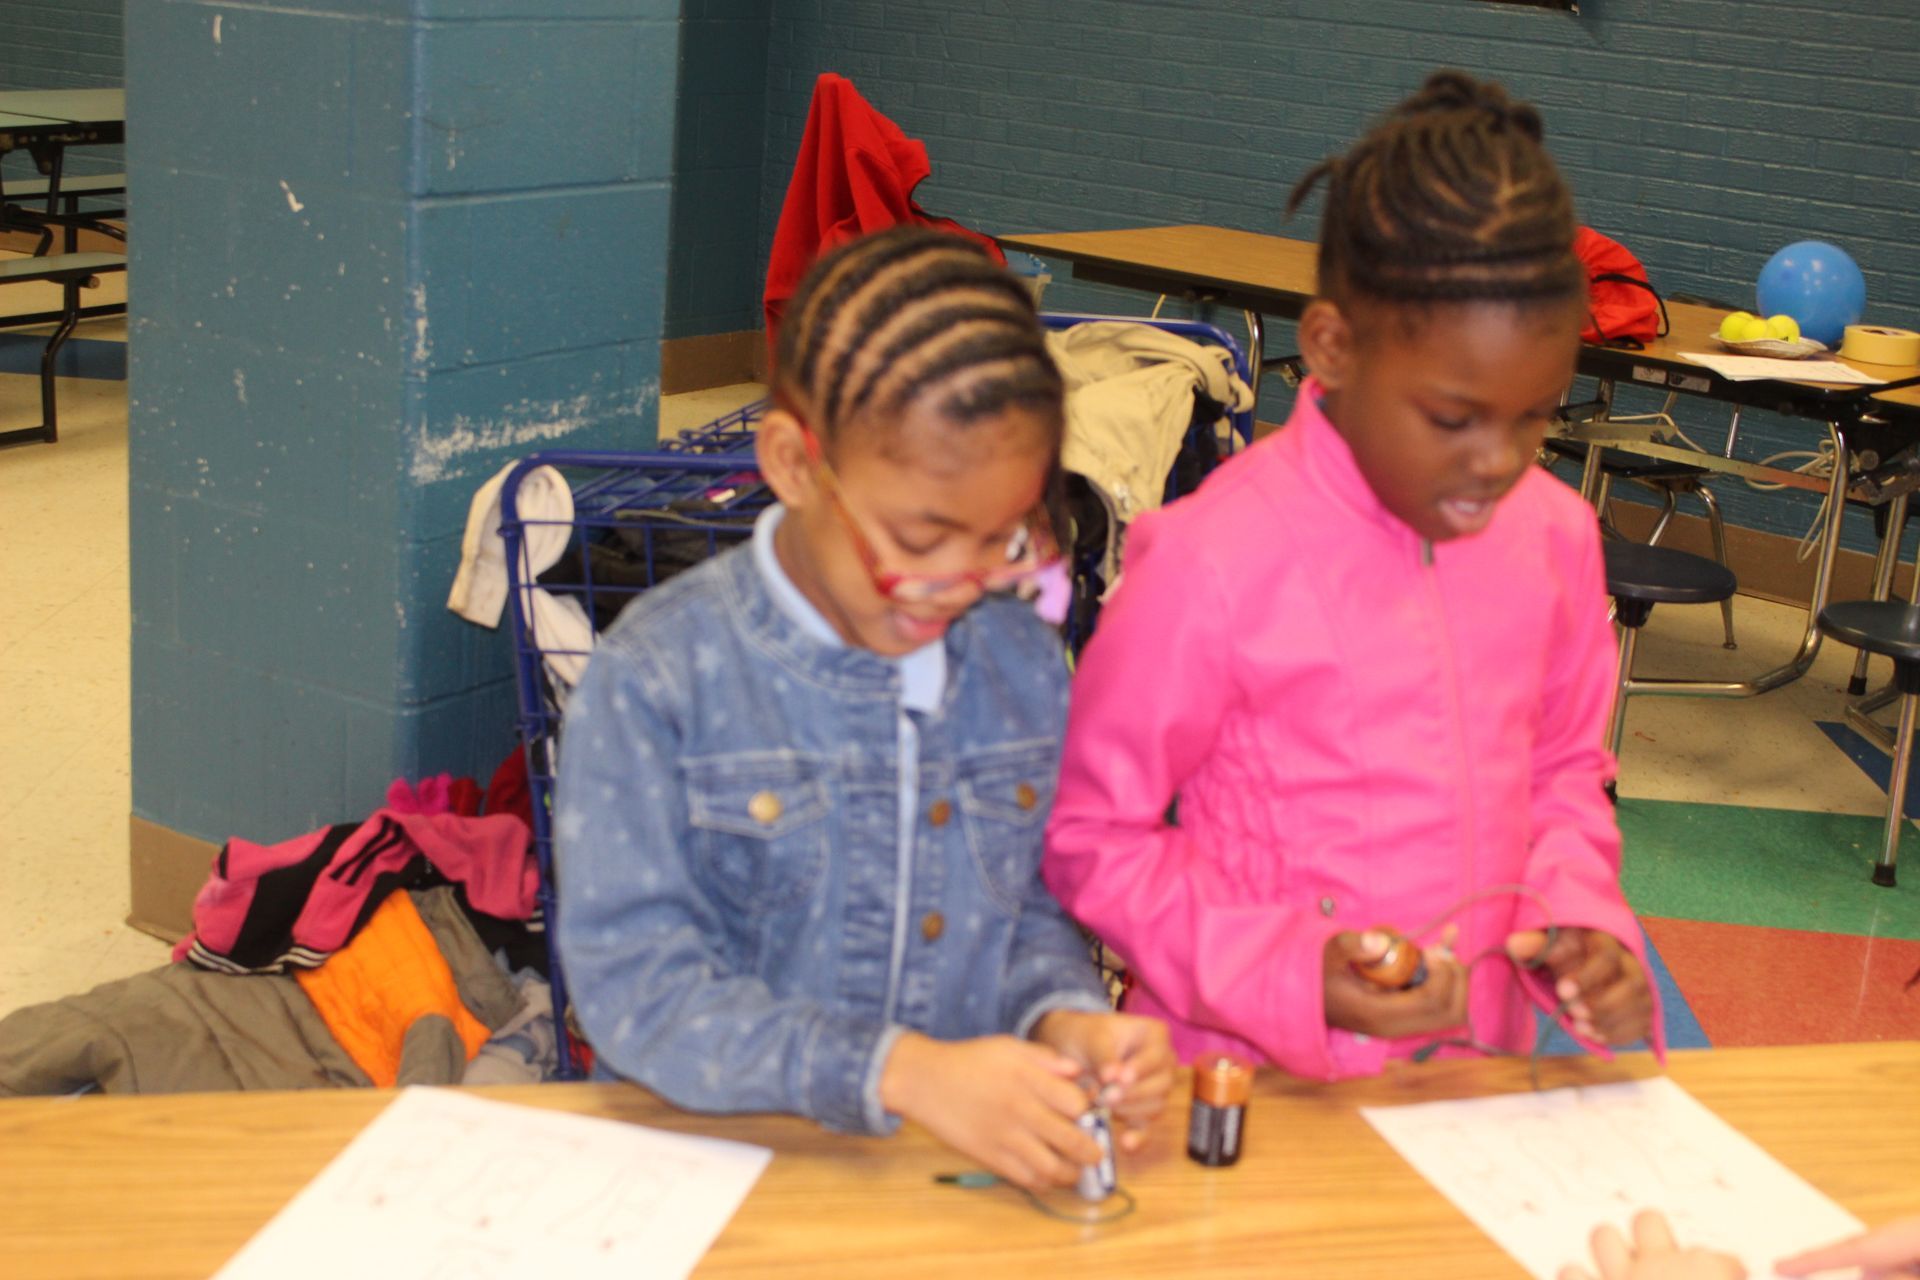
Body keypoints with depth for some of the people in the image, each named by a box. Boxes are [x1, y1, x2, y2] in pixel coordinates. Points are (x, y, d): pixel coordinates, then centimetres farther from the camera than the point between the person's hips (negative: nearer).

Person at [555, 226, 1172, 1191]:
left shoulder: (1021, 663, 5)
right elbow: (634, 984, -16)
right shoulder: (656, 679, -11)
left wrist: (1066, 1018, -7)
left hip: (978, 1164, 2)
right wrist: (900, 1073, -26)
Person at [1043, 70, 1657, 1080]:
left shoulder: (1555, 536, 4)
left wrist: (1576, 916, 0)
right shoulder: (1211, 565, -14)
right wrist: (1296, 973, -17)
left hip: (1479, 1070, 3)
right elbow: (1092, 836, -7)